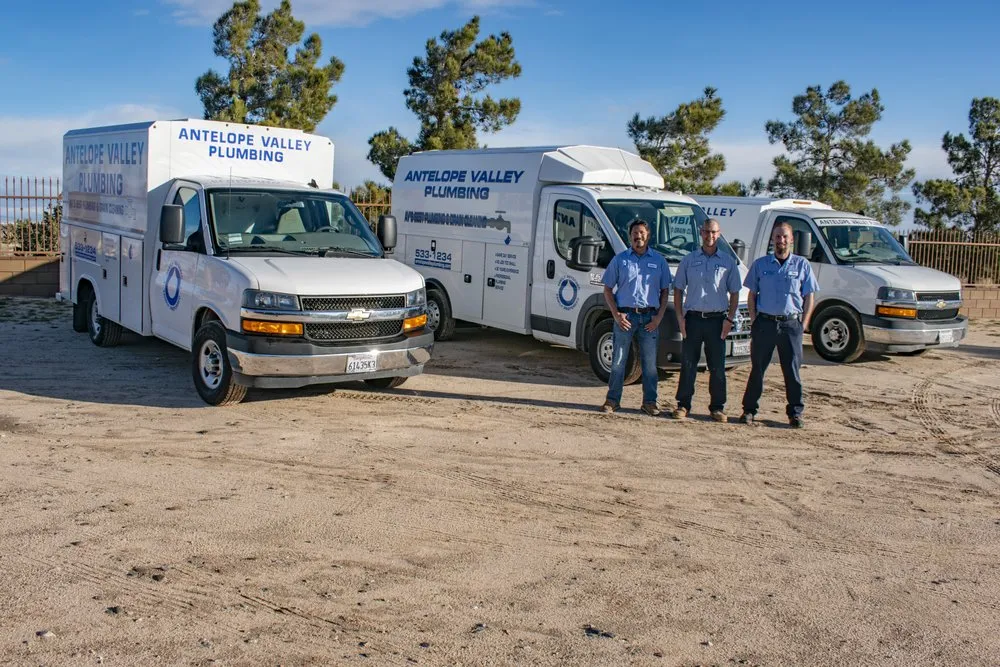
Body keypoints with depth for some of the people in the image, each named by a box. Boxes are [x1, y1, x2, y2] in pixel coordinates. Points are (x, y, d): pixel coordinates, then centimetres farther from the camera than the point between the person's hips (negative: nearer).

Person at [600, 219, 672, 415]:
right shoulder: (620, 259, 6)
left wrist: (659, 316, -2)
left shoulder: (658, 260, 9)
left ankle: (650, 401, 13)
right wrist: (616, 314, -5)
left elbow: (664, 291, 10)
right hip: (625, 316, -1)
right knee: (618, 361, 2)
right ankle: (612, 400, 10)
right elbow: (608, 289, 6)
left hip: (649, 317, 1)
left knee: (649, 362, 5)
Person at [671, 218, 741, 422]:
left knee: (717, 367, 3)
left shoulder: (728, 262, 7)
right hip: (693, 318, 0)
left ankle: (717, 407, 11)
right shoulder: (689, 260, 8)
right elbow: (678, 290, 9)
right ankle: (683, 405, 9)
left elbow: (734, 294, 8)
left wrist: (729, 319, -2)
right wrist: (680, 317, -1)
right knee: (688, 364, 2)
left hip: (717, 319, 0)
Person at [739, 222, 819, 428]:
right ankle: (749, 410, 12)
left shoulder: (802, 265, 6)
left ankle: (795, 413, 11)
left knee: (793, 371, 3)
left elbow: (809, 298, 7)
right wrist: (754, 321, 0)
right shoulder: (760, 264, 7)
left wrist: (803, 324, -1)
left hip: (791, 324, 0)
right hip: (765, 322, 0)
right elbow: (752, 296, 10)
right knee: (757, 369, 5)